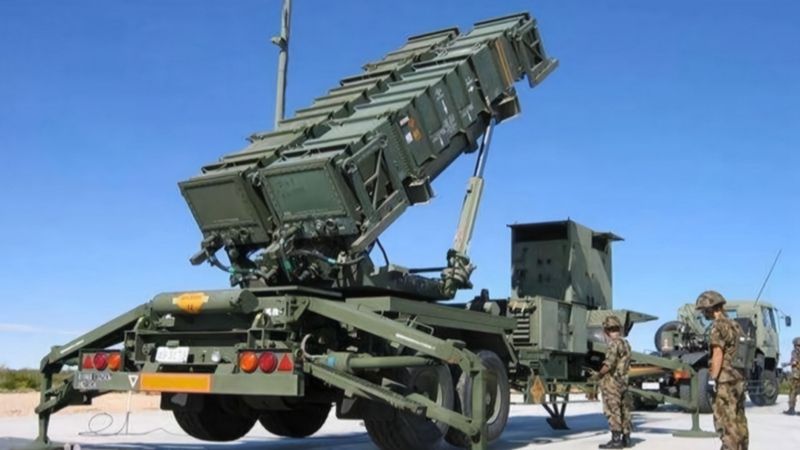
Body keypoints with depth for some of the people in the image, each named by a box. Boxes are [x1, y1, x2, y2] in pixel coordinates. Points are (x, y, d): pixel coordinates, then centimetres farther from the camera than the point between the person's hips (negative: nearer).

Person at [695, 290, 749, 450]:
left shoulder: (719, 326, -13)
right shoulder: (734, 325, 15)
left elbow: (718, 355, -18)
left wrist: (713, 377, -12)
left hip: (726, 379, -9)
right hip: (739, 378, 9)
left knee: (725, 422, -6)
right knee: (739, 421, 13)